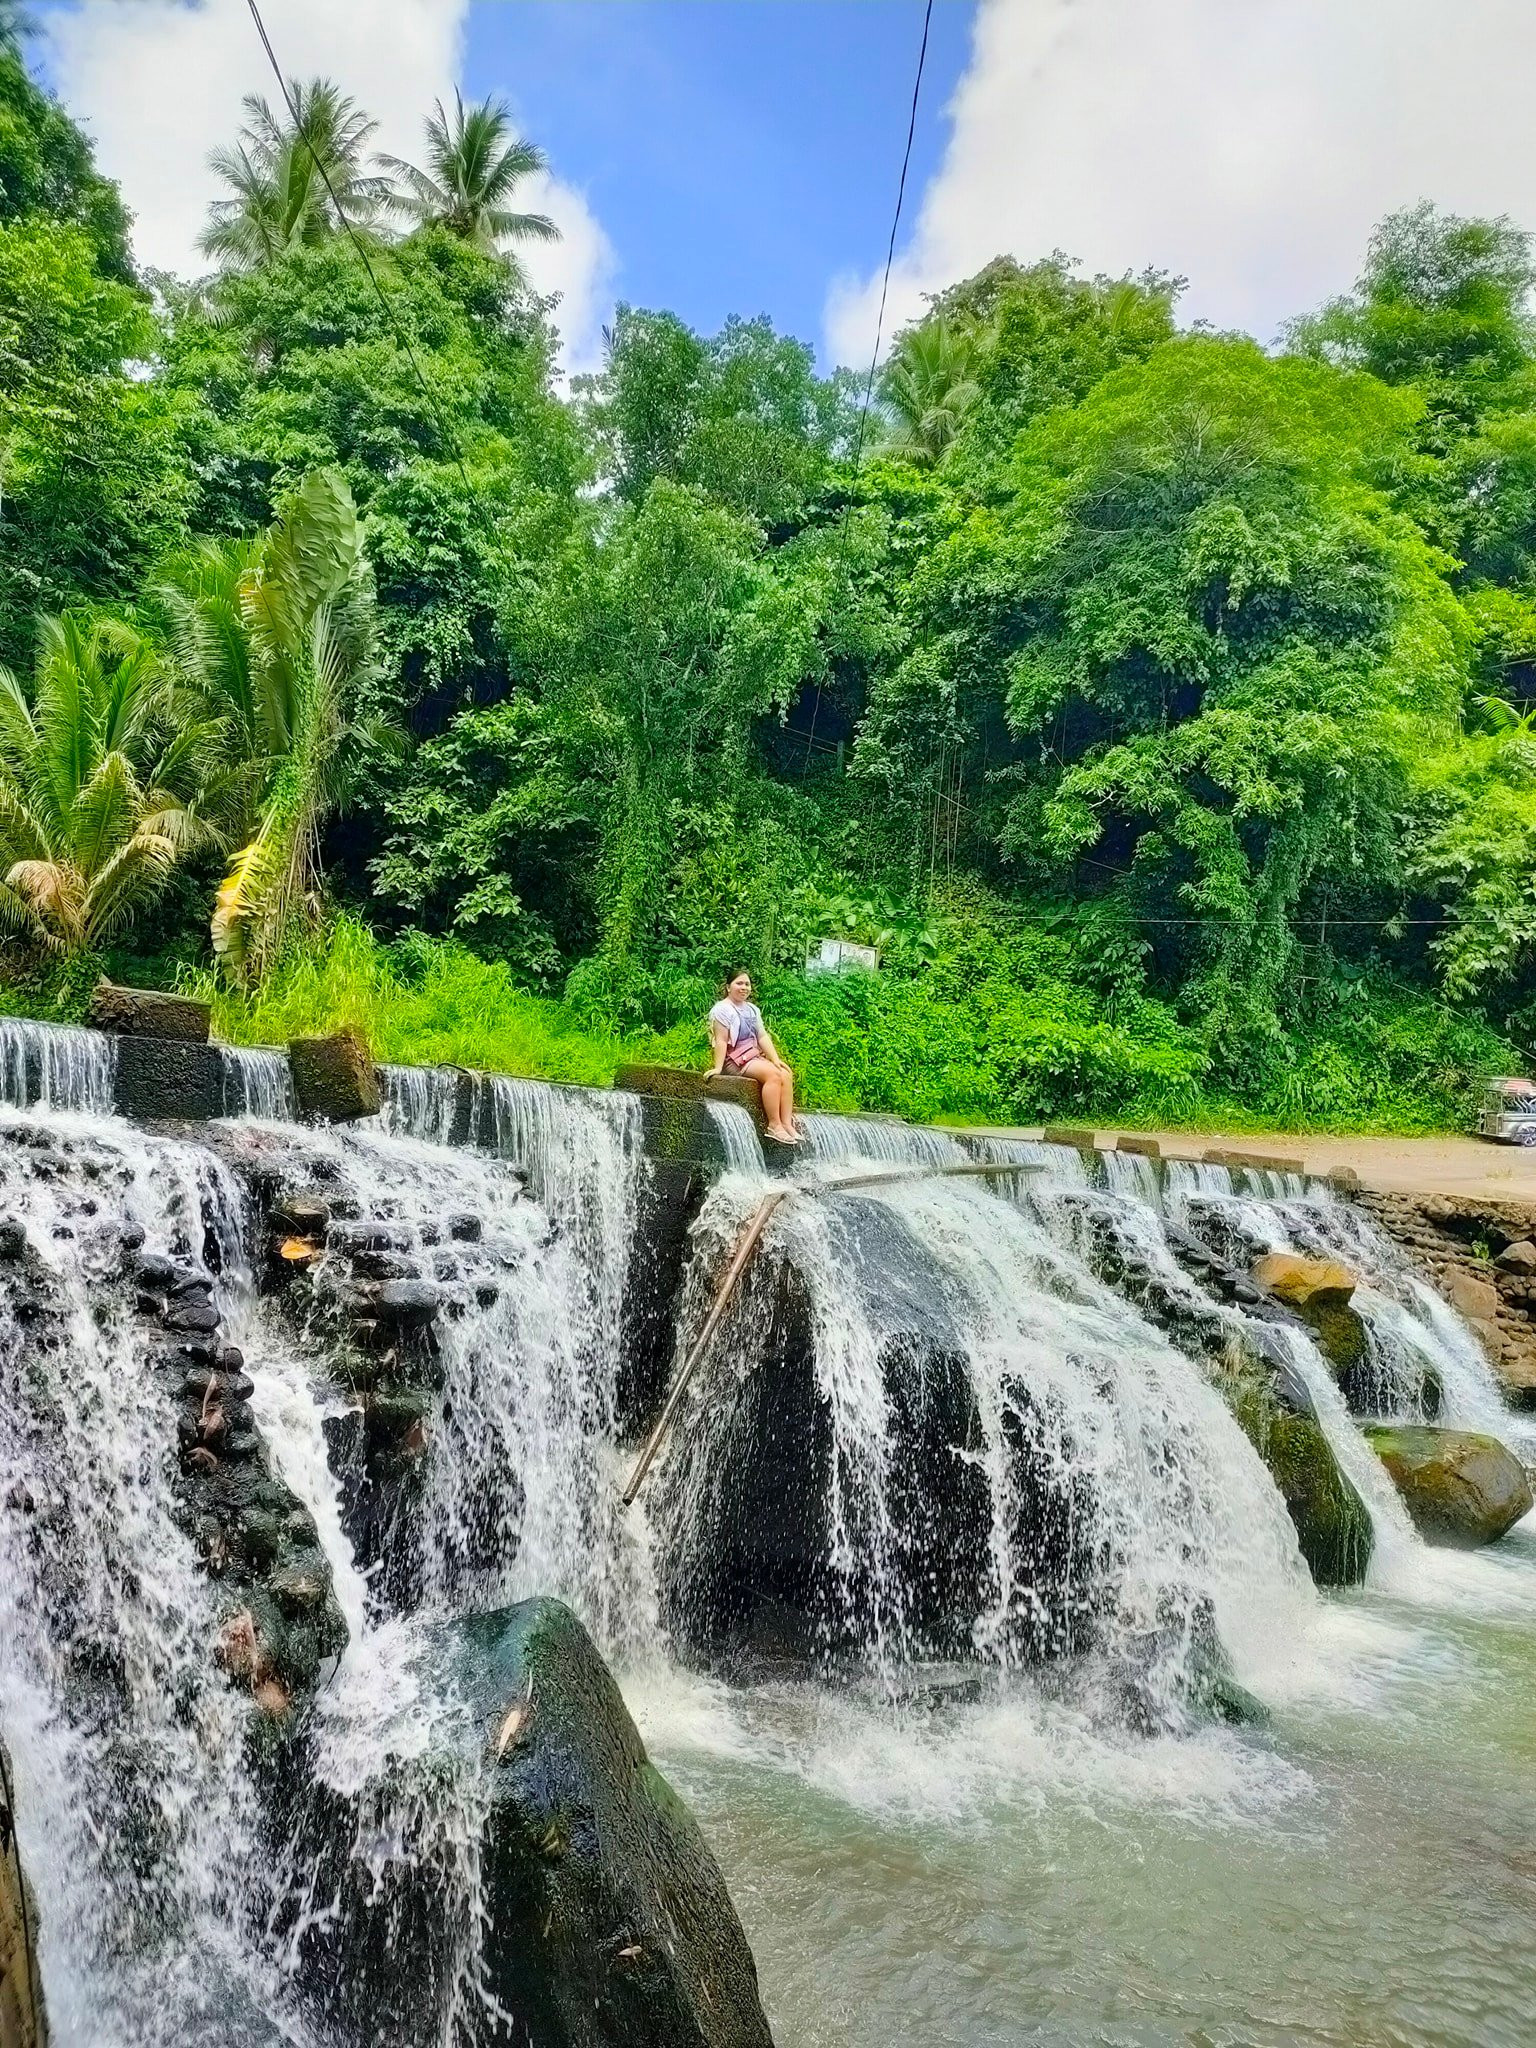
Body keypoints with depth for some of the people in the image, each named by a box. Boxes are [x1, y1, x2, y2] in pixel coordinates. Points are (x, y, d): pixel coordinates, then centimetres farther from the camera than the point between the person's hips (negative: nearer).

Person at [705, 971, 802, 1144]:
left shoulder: (753, 1010, 18)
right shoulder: (722, 1009, -5)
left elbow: (763, 1037, 11)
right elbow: (721, 1041, -14)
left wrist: (776, 1059, 0)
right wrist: (718, 1067, -22)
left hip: (755, 1057, 8)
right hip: (734, 1060, -8)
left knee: (786, 1075, -15)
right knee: (773, 1074, -27)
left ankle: (787, 1123, -20)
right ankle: (774, 1125, -28)